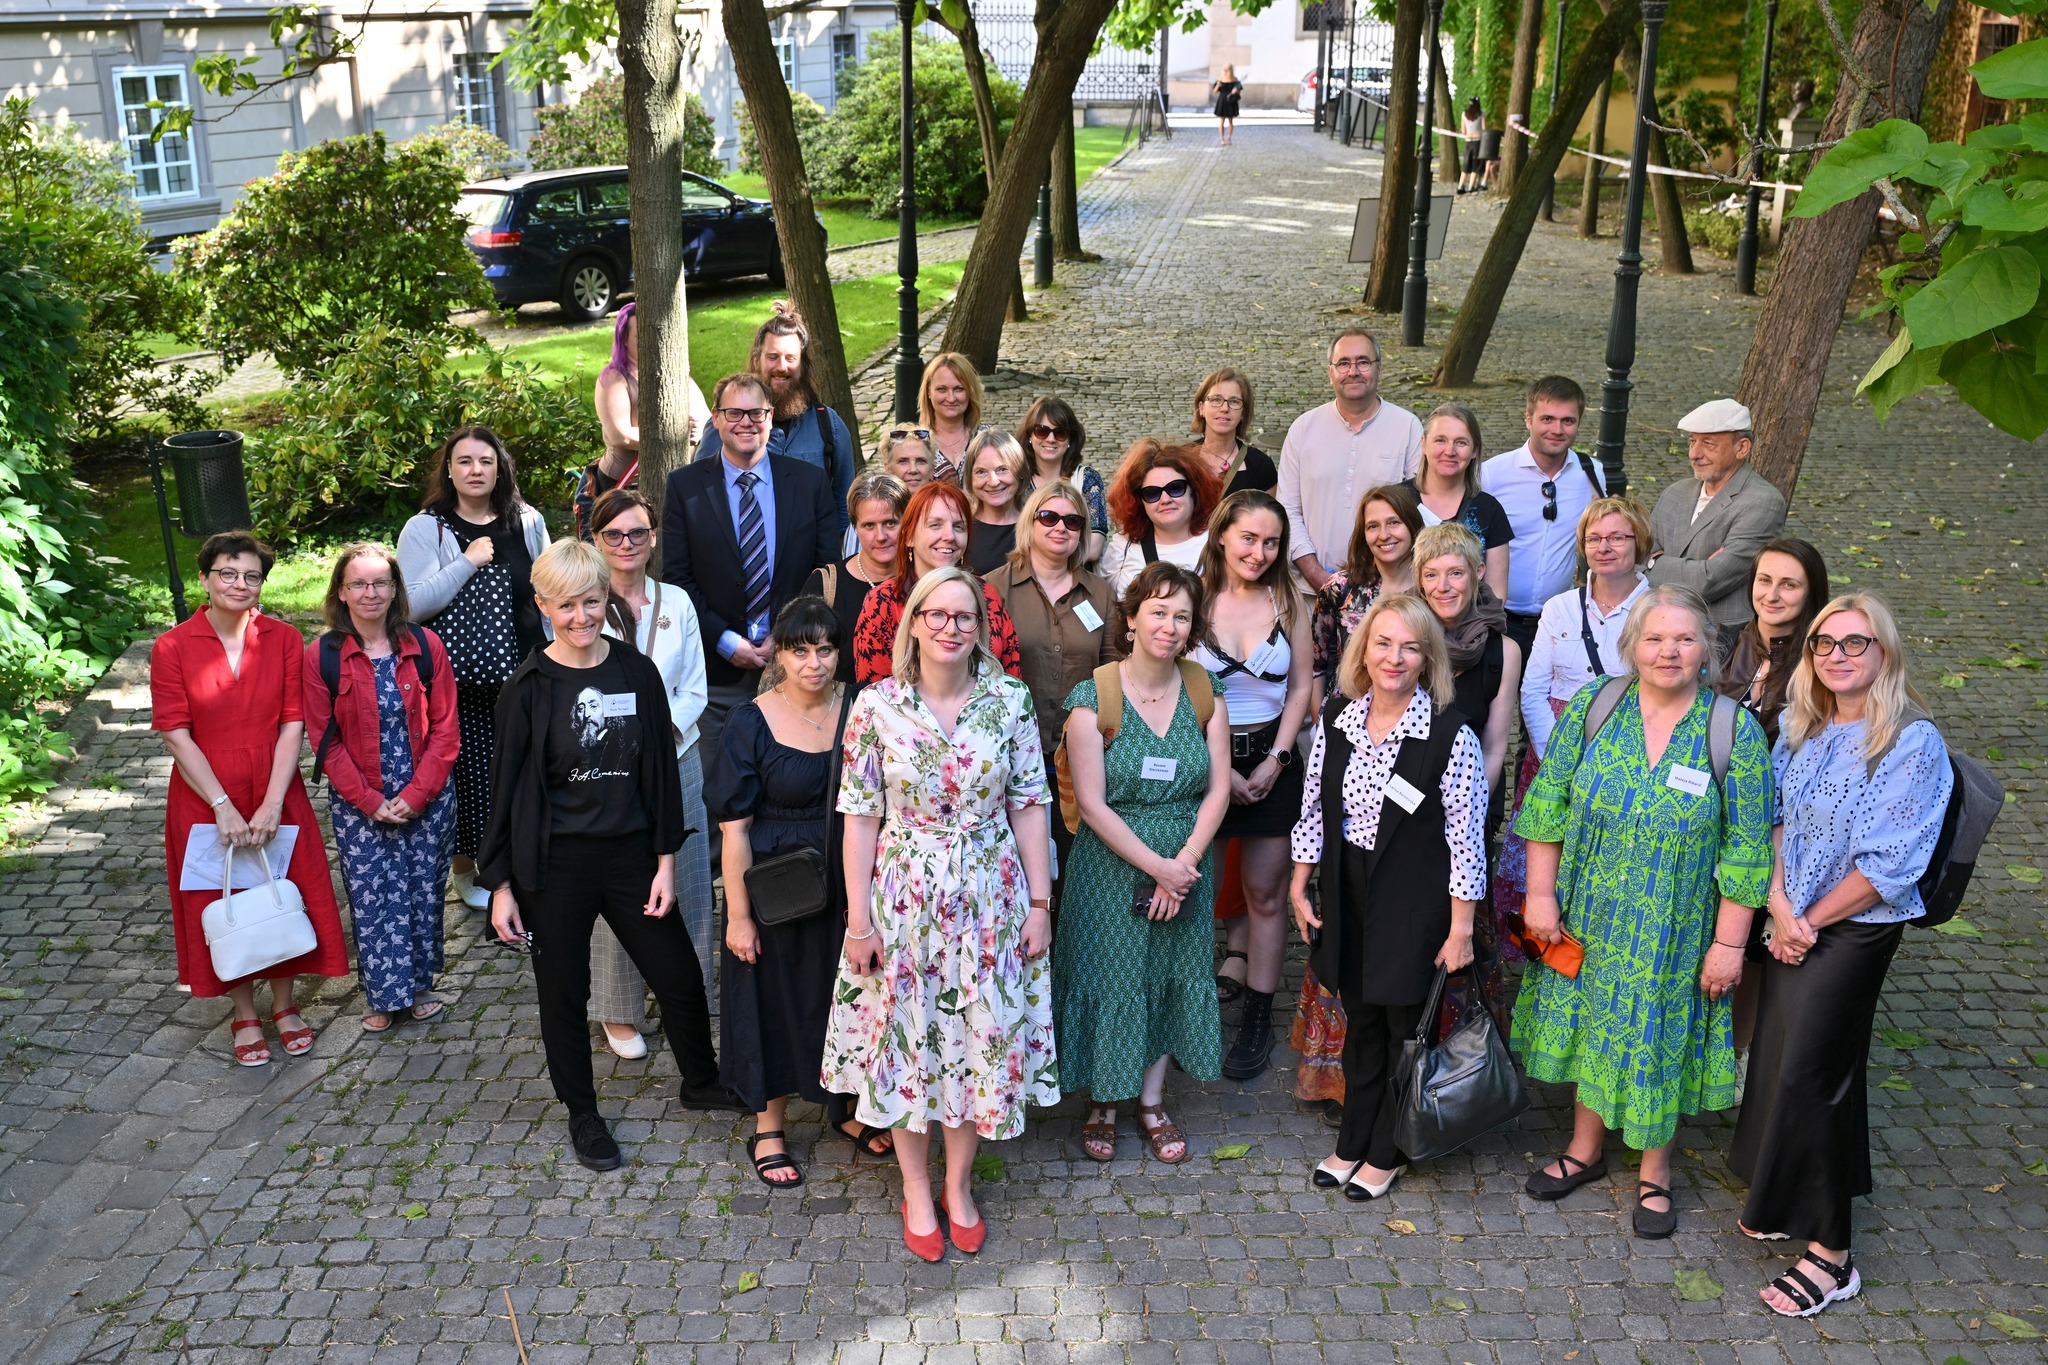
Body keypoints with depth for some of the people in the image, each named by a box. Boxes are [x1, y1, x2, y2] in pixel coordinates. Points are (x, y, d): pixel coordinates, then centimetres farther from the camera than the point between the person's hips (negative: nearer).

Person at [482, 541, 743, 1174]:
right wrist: (501, 883, -4)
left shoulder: (638, 671, -2)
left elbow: (661, 768, 3)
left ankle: (701, 1082, 36)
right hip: (555, 865, -2)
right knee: (564, 992, 11)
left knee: (680, 977, 10)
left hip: (630, 854, 2)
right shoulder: (529, 688, -8)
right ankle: (583, 1115, 32)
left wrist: (666, 859, 0)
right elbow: (507, 786, -4)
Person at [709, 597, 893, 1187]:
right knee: (777, 1000, 11)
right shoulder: (753, 722, -12)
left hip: (850, 886, 3)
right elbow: (734, 828, -11)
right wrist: (738, 915, -12)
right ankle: (769, 1127, 30)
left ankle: (847, 1106, 39)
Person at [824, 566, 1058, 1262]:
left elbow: (1029, 805, 0)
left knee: (980, 1036, 8)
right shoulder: (877, 705, -7)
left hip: (989, 898, 1)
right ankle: (916, 1191, 28)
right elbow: (860, 814, -4)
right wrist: (859, 918, -5)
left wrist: (1039, 901, -1)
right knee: (905, 1037, 9)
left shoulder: (1011, 700, -4)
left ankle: (959, 1185, 30)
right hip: (903, 899, -1)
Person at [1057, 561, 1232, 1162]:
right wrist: (1157, 866, -16)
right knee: (1109, 980, 5)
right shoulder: (1093, 697, -12)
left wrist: (1185, 863, -12)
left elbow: (1218, 790, -1)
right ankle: (1102, 1105, 25)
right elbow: (1092, 804, -14)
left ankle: (1152, 1102, 28)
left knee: (1174, 976, 11)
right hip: (1111, 868, -3)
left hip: (1186, 866, 4)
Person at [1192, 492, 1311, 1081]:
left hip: (1271, 762, 2)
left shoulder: (1289, 602, 3)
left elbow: (1300, 687, 6)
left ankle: (1257, 1020, 15)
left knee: (1265, 894, 5)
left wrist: (1276, 760, -5)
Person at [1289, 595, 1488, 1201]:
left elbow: (1466, 838, -14)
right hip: (1349, 895, 4)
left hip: (1415, 902, -4)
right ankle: (1353, 1143, 34)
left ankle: (1387, 1153, 29)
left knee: (1407, 1025, 10)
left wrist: (1460, 930, -12)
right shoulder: (1337, 719, -2)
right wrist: (1300, 887, 10)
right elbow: (1313, 809, 8)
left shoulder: (1451, 735, -16)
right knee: (1360, 1020, 18)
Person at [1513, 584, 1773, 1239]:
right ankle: (1585, 1150, 38)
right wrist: (1541, 893, -4)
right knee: (1589, 1025, 16)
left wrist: (1729, 942, -9)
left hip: (1672, 932, -2)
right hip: (1586, 916, 2)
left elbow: (1746, 848, -9)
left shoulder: (1735, 731, -12)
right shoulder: (1592, 707, -7)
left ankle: (1654, 1172, 33)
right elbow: (1547, 804, -1)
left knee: (1657, 1038, 10)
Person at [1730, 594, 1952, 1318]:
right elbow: (1773, 820, 7)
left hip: (1855, 928, -6)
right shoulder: (1801, 729, 4)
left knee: (1803, 1073, -6)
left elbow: (1888, 862, -18)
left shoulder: (1914, 743, -16)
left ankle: (1829, 1254, 6)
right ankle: (1785, 1202, 32)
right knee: (1778, 1060, 13)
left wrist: (1810, 920, -11)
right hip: (1794, 925, 6)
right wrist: (1779, 905, -7)